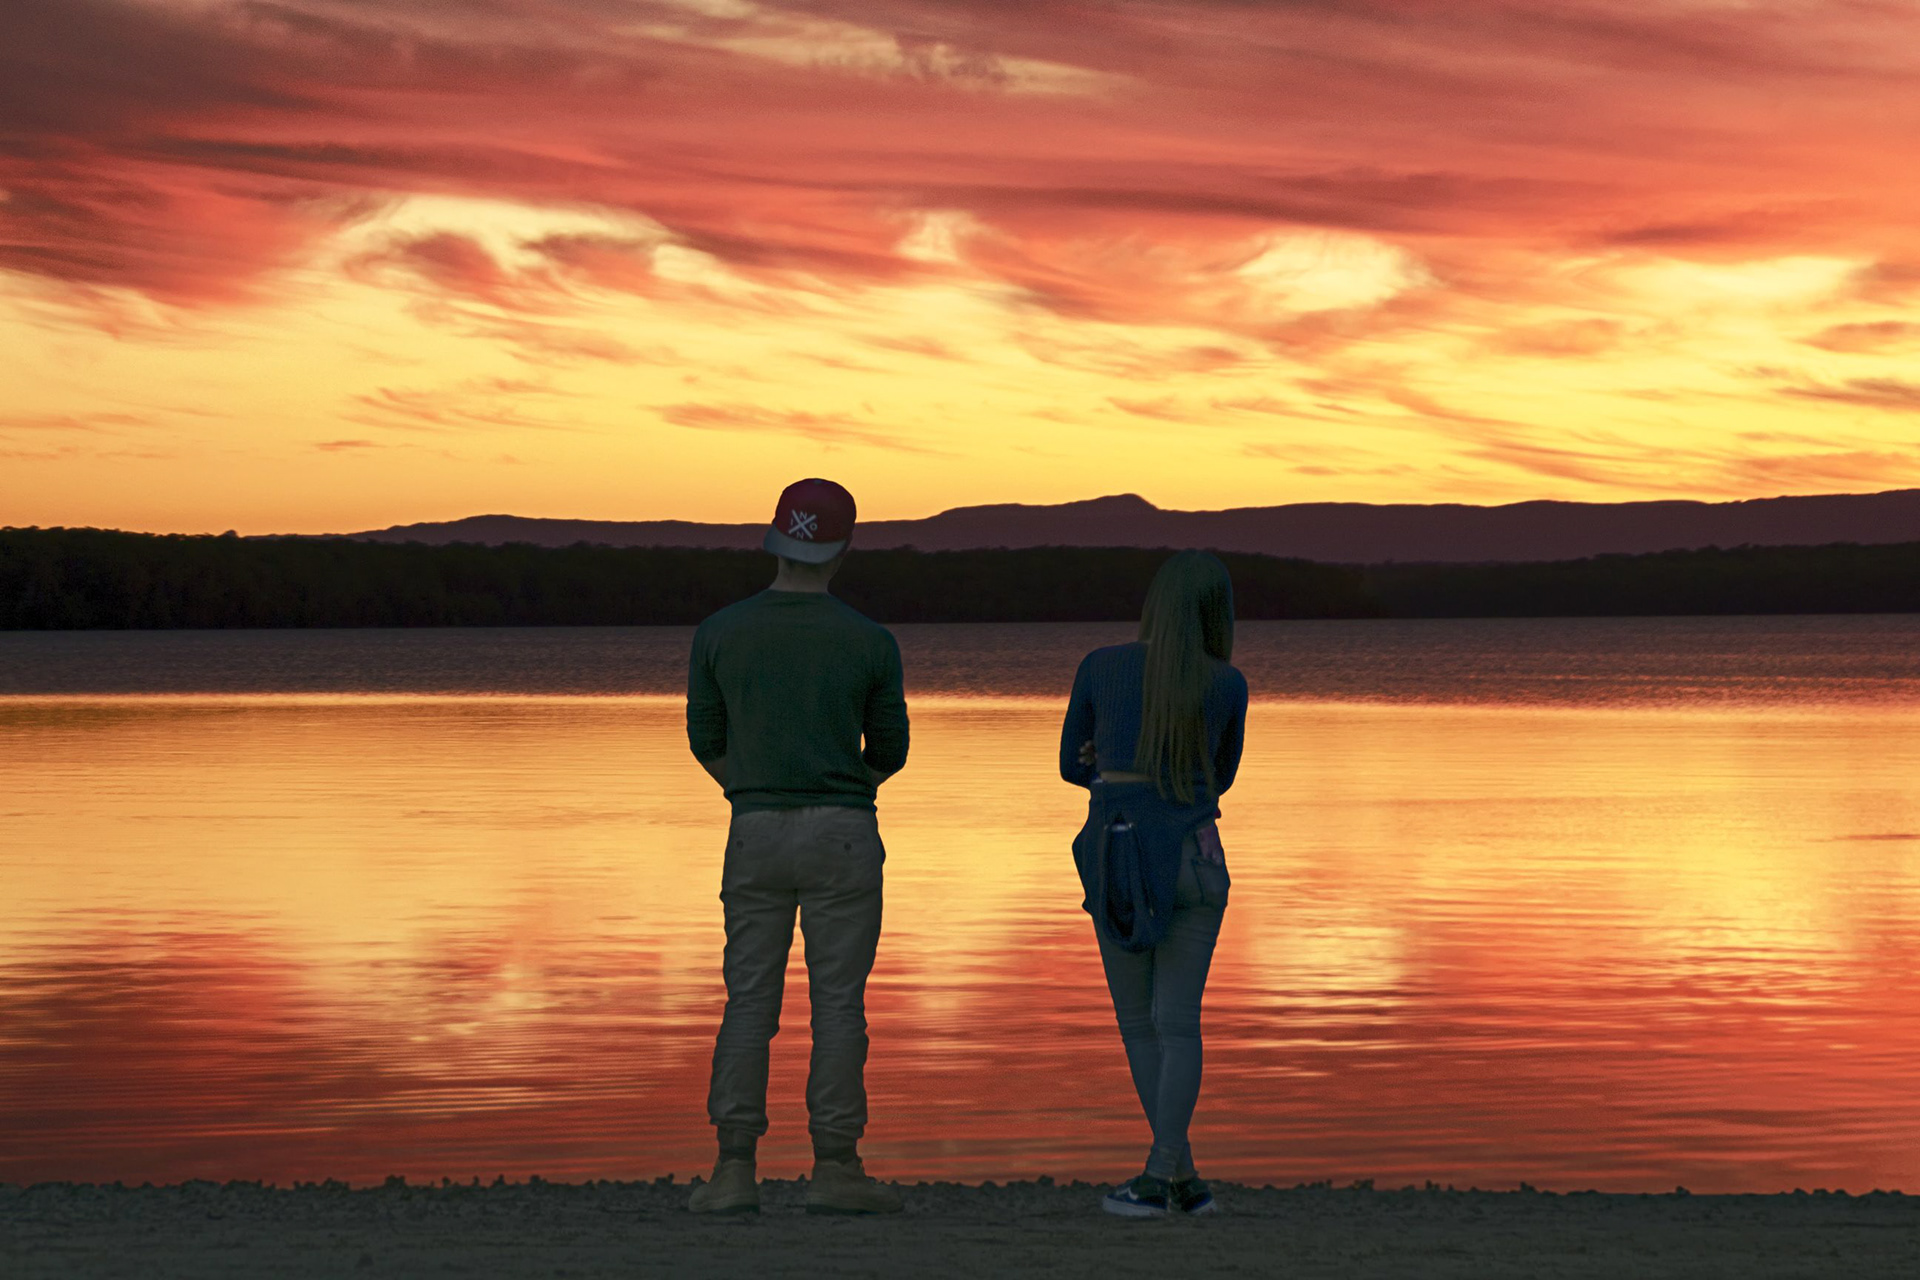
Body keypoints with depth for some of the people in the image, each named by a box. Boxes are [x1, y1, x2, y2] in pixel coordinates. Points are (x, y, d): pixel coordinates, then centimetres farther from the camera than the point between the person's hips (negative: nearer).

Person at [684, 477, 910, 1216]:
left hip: (755, 833, 2)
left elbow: (707, 743, 8)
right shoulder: (871, 644, -5)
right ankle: (834, 1169, 1)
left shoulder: (719, 634, -2)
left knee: (749, 1003, 6)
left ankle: (734, 1170, 1)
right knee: (838, 1003, 2)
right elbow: (890, 752, 6)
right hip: (842, 835, -2)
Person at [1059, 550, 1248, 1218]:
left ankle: (1184, 1176, 12)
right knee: (1178, 1023, 6)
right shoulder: (1229, 685, -1)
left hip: (1113, 860, 0)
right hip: (1190, 859, 0)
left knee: (1137, 1021, 13)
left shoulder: (1099, 667, 0)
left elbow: (1074, 765, 11)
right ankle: (1158, 1175, -4)